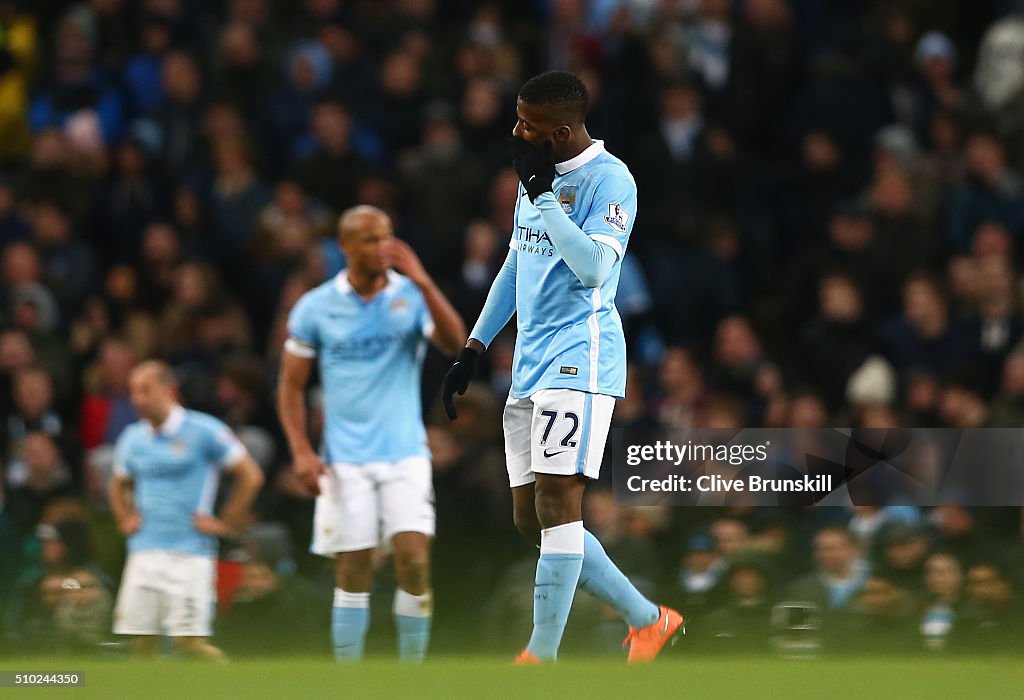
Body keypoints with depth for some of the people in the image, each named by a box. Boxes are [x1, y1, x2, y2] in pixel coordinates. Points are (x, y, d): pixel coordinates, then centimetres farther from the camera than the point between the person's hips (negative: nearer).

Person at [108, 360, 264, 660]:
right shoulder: (133, 438, 12)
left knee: (190, 641, -13)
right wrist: (126, 520, 15)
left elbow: (250, 476, 1)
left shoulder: (203, 431, -3)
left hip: (190, 554, -5)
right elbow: (119, 485, 32)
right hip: (144, 554, 5)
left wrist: (226, 523, -2)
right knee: (141, 641, -3)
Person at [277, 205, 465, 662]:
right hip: (345, 460, 0)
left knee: (414, 560, -13)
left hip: (405, 453, 0)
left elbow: (455, 344, -16)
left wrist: (422, 283, -25)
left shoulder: (412, 296, 1)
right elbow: (291, 385, 7)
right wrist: (301, 451, -5)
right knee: (353, 573, -2)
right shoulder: (315, 308, 2)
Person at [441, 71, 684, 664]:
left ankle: (542, 658, -16)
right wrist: (474, 349, 25)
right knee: (532, 519, 6)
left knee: (556, 501, -15)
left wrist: (542, 193, -20)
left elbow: (593, 268, -24)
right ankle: (648, 620, 16)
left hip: (579, 358, -9)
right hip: (531, 364, 9)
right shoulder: (537, 175, 16)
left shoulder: (608, 179, -11)